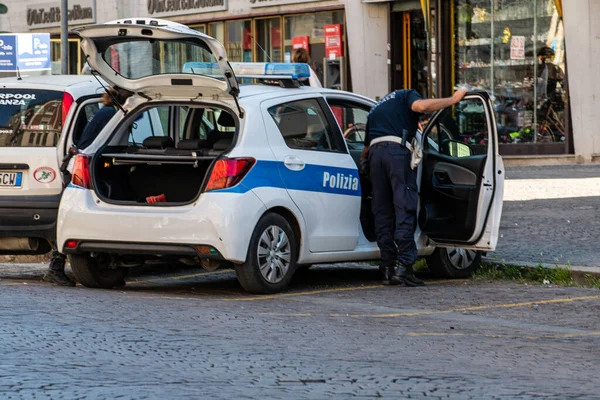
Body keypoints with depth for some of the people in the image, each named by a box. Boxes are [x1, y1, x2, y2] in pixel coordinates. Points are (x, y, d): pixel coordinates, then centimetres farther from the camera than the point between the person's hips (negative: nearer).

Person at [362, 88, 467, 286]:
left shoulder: (376, 109, 35)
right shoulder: (406, 96, 17)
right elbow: (420, 106, -8)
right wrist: (453, 99, -2)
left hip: (375, 152, 6)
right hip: (397, 151, -6)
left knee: (382, 214, 8)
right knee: (405, 211, -7)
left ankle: (388, 269, 6)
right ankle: (404, 266, -16)